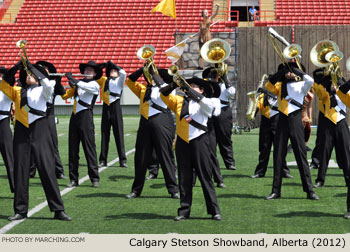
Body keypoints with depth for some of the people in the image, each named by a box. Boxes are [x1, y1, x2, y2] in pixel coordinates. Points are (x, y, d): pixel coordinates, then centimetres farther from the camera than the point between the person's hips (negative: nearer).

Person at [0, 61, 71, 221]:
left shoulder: (43, 91, 7)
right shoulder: (18, 92, 15)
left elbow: (47, 84, -14)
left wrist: (32, 67, -14)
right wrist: (16, 68, -8)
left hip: (39, 132, -3)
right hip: (21, 134, 3)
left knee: (47, 170, -5)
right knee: (20, 172, 4)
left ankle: (58, 210, -3)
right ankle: (20, 211, 11)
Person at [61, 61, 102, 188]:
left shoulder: (94, 85, 1)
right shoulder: (79, 83, 16)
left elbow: (86, 87, -21)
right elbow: (65, 95, 14)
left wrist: (73, 80, -23)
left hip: (86, 117, -6)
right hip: (74, 117, 6)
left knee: (89, 147, -7)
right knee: (73, 149, 4)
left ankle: (95, 178, -4)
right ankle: (73, 179, 8)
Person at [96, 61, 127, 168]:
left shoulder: (119, 80, 7)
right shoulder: (104, 80, 17)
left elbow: (123, 73, -12)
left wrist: (114, 65, -2)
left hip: (116, 108, -3)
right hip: (106, 108, 3)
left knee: (119, 134, -3)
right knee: (104, 135, 4)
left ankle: (122, 160, -1)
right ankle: (103, 160, 7)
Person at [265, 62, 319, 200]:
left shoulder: (301, 85, 7)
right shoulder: (280, 85, 14)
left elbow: (310, 80, -13)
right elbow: (269, 86, -4)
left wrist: (296, 71, -3)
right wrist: (281, 72, -7)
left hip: (295, 119, -3)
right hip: (282, 120, 3)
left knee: (301, 154, -4)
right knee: (278, 155, 2)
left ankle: (309, 190, -3)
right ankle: (276, 190, 7)